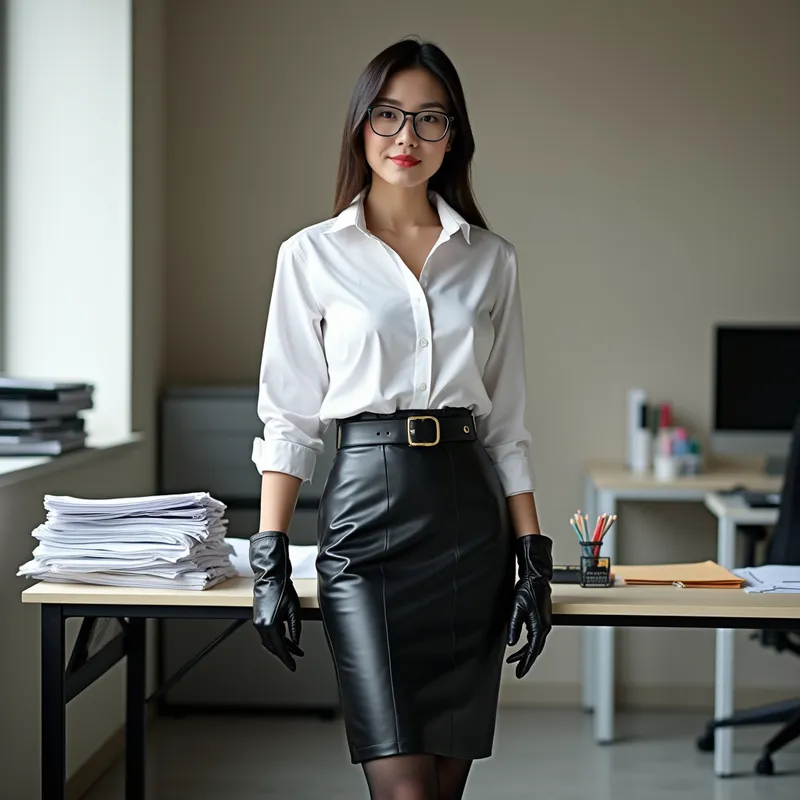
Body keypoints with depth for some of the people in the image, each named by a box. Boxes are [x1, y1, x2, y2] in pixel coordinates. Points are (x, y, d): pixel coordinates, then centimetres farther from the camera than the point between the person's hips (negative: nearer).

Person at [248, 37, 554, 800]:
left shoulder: (489, 259, 9)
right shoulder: (312, 255, 2)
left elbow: (507, 425, 10)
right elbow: (288, 420, 2)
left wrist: (534, 557, 4)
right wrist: (269, 561, -4)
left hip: (470, 517, 3)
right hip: (367, 514, -3)